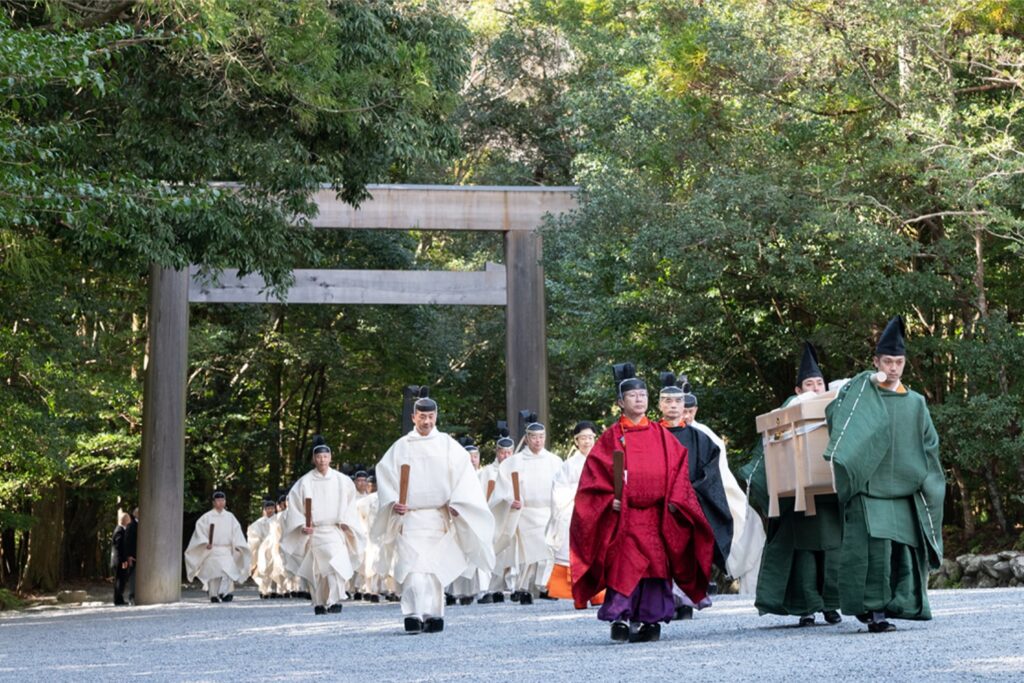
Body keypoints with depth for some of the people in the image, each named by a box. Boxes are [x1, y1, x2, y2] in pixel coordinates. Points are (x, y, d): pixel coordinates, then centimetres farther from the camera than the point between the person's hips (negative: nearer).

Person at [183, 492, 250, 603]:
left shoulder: (230, 517, 12)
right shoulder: (207, 517, 4)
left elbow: (236, 531, 11)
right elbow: (200, 529, -2)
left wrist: (237, 545, -1)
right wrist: (205, 542, -14)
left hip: (226, 550, 1)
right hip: (212, 550, -1)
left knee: (228, 570, -17)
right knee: (213, 573, -2)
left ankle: (224, 593, -17)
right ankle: (213, 595, 7)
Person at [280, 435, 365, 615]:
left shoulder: (342, 481, 5)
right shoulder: (305, 482, 1)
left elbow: (350, 504, 11)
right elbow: (294, 506, 3)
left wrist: (345, 523, 1)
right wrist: (302, 525, -8)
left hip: (335, 531, 0)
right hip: (313, 532, 0)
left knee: (337, 562, -19)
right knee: (316, 570, 2)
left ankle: (334, 601, -20)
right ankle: (319, 604, 15)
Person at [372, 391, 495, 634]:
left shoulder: (449, 446, 8)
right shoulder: (401, 447, 8)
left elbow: (464, 476, 3)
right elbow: (385, 475, 4)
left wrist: (455, 503, -10)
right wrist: (393, 502, -11)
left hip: (440, 517, 1)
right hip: (410, 517, -1)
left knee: (436, 567, 3)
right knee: (413, 566, -14)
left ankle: (432, 615, 11)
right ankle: (414, 615, -21)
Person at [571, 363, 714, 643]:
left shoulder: (661, 434, 12)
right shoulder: (611, 436, 4)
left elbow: (678, 466, 10)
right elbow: (595, 472, -1)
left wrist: (675, 498, -2)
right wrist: (610, 498, -14)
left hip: (656, 513, 3)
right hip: (623, 514, -3)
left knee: (656, 564, 2)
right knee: (625, 564, -10)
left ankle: (649, 620, 8)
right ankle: (620, 617, -6)